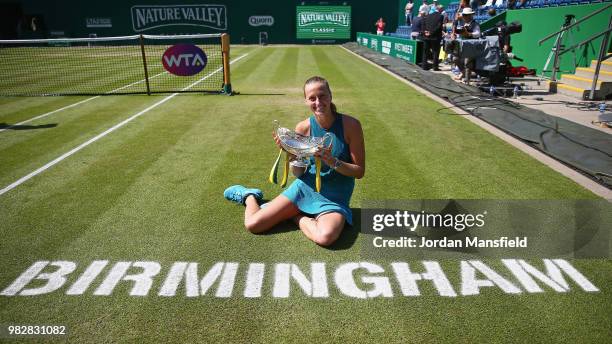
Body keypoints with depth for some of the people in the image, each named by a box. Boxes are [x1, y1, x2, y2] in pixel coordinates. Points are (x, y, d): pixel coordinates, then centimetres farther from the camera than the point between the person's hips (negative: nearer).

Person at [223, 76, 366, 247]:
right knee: (252, 224, -5)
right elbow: (298, 173, -1)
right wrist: (292, 155, -21)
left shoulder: (350, 124, -14)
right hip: (304, 189, 2)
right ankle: (249, 196, 31)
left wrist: (332, 161, -26)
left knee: (326, 237, -35)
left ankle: (296, 216, -1)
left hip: (335, 199, -1)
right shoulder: (303, 128, -7)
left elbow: (360, 171, -10)